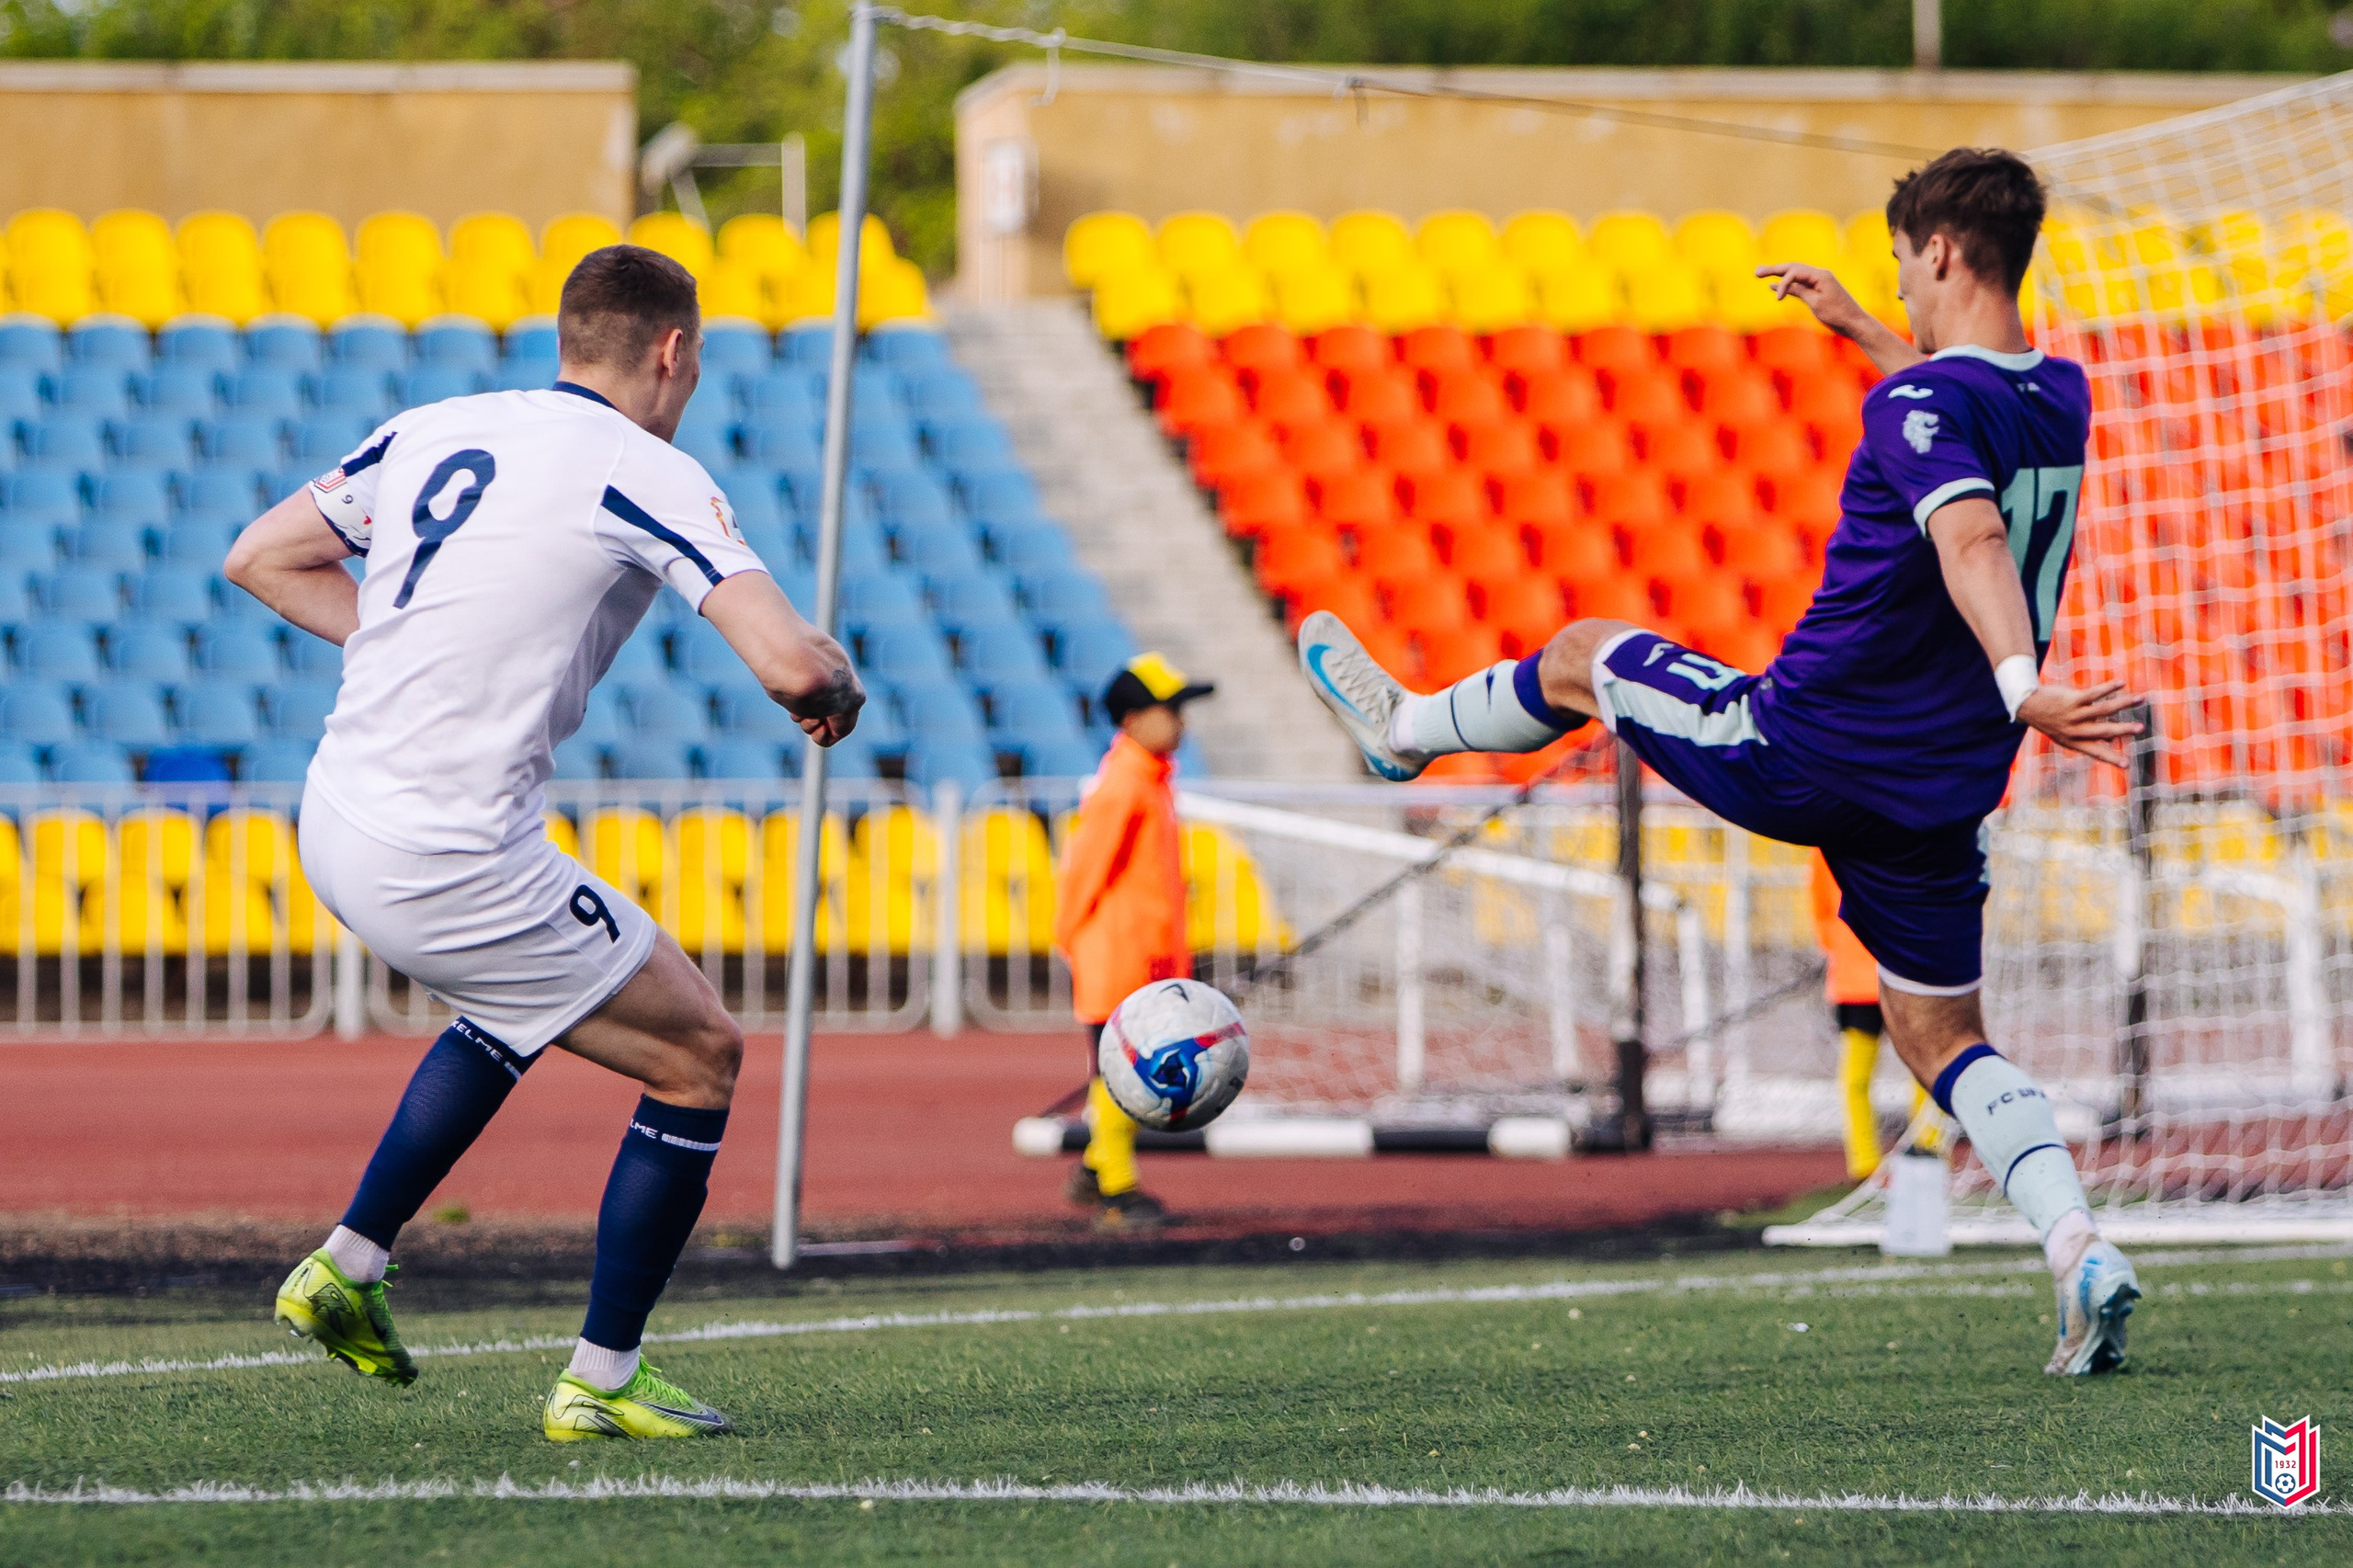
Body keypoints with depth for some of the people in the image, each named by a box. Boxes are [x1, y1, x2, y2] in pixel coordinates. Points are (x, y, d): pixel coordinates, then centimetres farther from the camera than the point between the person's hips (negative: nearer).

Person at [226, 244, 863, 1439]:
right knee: (699, 1058, 8)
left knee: (518, 1007, 36)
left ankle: (347, 1266, 33)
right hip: (452, 866, -8)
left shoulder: (430, 431, 10)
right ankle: (601, 1382, 12)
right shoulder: (652, 478, -9)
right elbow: (790, 661, -18)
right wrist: (837, 688, 5)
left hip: (335, 826, 8)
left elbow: (260, 558, 18)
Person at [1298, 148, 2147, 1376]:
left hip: (1797, 751, -6)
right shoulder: (2060, 399, 6)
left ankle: (1405, 727, 48)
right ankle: (2077, 1248, -8)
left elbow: (1971, 542, -38)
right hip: (1941, 795, 6)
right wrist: (1858, 330, 37)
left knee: (1582, 657, 21)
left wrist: (2021, 682, -52)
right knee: (1943, 1039, 15)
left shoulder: (1916, 406, -19)